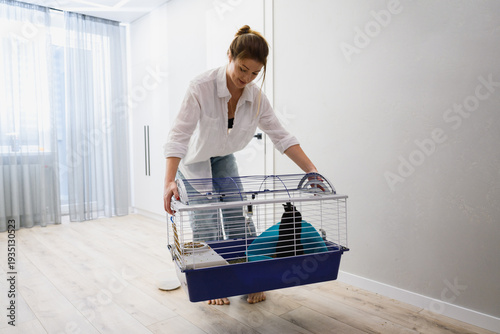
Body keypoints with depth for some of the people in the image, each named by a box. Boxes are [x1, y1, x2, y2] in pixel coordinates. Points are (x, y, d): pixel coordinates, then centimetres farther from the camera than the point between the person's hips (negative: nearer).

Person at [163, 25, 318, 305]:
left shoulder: (256, 96, -17)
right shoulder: (202, 87, -32)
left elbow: (281, 136, -15)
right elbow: (179, 135, -37)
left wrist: (312, 171, -22)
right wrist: (169, 182, -48)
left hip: (224, 160, 4)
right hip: (193, 162, -4)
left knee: (238, 219, 2)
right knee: (206, 225, -6)